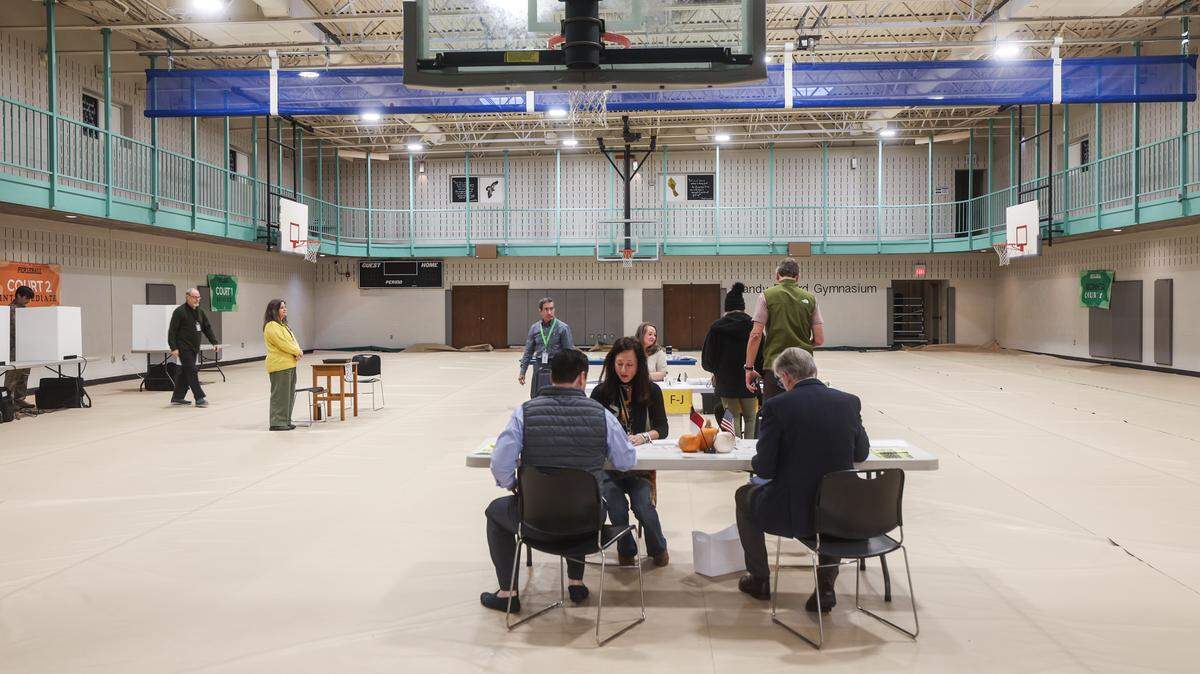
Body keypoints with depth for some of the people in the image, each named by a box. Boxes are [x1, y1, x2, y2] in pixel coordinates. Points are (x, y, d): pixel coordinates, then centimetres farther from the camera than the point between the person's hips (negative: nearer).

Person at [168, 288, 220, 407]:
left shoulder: (200, 312, 12)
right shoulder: (179, 311, -10)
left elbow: (207, 328, 16)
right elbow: (172, 330, -12)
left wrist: (214, 342, 6)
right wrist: (174, 348, -18)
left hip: (194, 348, 8)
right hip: (184, 348, -8)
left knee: (185, 372, 13)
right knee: (192, 372, -10)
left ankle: (177, 397, 22)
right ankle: (199, 398, -10)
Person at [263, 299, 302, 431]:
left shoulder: (283, 325, 20)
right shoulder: (271, 326, -12)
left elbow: (292, 340, 14)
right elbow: (282, 343, -20)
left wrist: (297, 352, -5)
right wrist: (297, 352, -10)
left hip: (289, 364, 10)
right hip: (279, 366, -10)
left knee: (289, 394, 13)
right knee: (280, 395, -6)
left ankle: (286, 421, 21)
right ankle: (277, 423, -1)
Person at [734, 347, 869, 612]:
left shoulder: (776, 406, -13)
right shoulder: (850, 402, -1)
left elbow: (765, 469, -11)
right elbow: (861, 453, 12)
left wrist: (754, 463, 12)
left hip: (793, 513, -3)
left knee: (744, 495, 27)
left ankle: (759, 580, 35)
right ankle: (826, 584, 27)